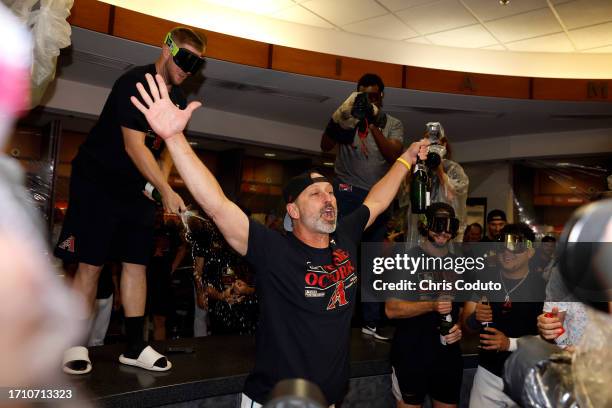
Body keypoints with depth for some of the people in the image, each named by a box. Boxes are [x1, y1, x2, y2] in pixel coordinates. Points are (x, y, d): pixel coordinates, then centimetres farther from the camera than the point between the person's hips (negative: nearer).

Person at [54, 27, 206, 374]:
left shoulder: (178, 98, 7)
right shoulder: (134, 83, -17)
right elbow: (134, 146, -24)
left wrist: (162, 180, -1)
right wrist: (166, 191, -28)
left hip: (139, 188, 7)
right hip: (99, 182, -7)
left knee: (137, 264, 3)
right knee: (91, 264, -5)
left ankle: (135, 346, 10)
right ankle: (76, 345, 10)